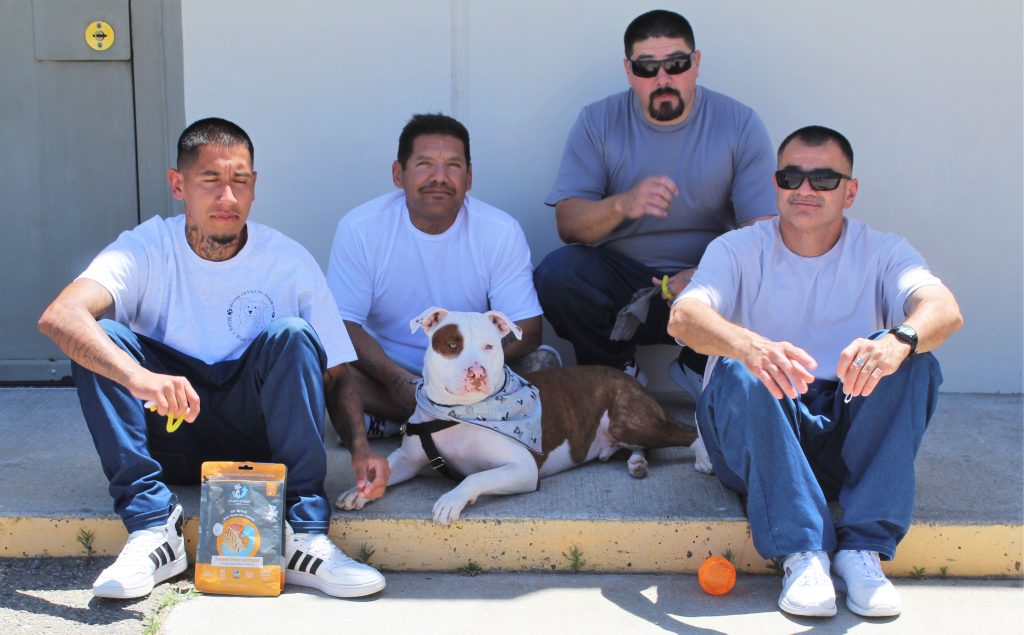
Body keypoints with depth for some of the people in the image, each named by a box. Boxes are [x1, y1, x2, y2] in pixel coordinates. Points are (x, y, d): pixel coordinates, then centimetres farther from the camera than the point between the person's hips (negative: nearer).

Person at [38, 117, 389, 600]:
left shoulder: (289, 261, -5)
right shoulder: (146, 249, -9)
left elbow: (336, 373, -2)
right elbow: (58, 317, -28)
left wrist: (360, 447, -23)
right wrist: (138, 376, -48)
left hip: (256, 434, 0)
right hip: (169, 438, 0)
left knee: (291, 335, -26)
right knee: (100, 336, -22)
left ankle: (303, 536, -26)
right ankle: (152, 524, -25)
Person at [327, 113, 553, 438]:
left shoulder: (502, 232, -8)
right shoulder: (359, 228, -9)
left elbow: (526, 330, -11)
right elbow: (343, 325, -12)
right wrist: (397, 380, -30)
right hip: (385, 371, -1)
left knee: (543, 363, -25)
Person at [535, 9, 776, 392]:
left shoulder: (741, 125, -2)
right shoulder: (598, 122, 0)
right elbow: (567, 224, -8)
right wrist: (622, 205, -31)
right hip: (620, 280, 0)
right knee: (557, 273, -28)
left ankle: (699, 370, 3)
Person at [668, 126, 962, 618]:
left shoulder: (881, 253, 3)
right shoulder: (738, 250, 0)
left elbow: (945, 310, -18)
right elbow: (683, 317, -21)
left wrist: (899, 339, -44)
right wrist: (748, 345, -44)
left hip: (851, 441, 1)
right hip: (758, 437, -1)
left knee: (912, 360, -23)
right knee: (736, 375, -31)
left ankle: (863, 548, -26)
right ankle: (802, 553, -32)